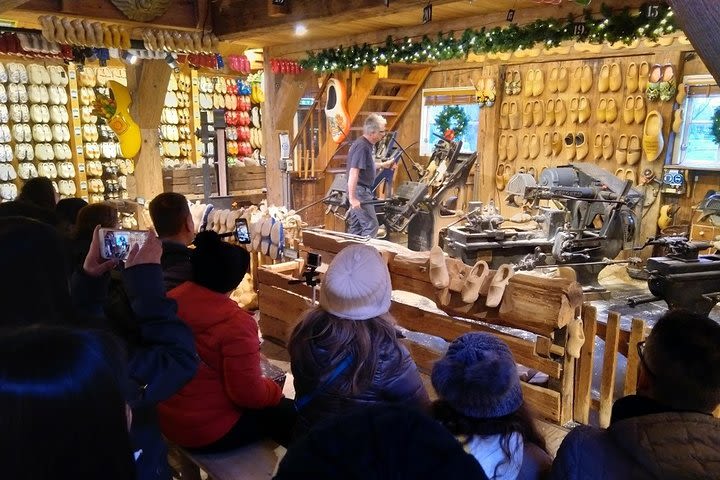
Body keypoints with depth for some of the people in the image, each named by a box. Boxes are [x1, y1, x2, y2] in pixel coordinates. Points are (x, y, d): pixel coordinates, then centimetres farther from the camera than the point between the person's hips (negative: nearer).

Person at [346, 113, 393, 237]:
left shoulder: (367, 145, 10)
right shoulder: (361, 146, -20)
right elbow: (353, 173, -26)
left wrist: (384, 164, 24)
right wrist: (352, 198, -28)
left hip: (362, 191, 10)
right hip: (359, 192, -10)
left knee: (356, 228, 14)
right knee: (371, 226, -8)